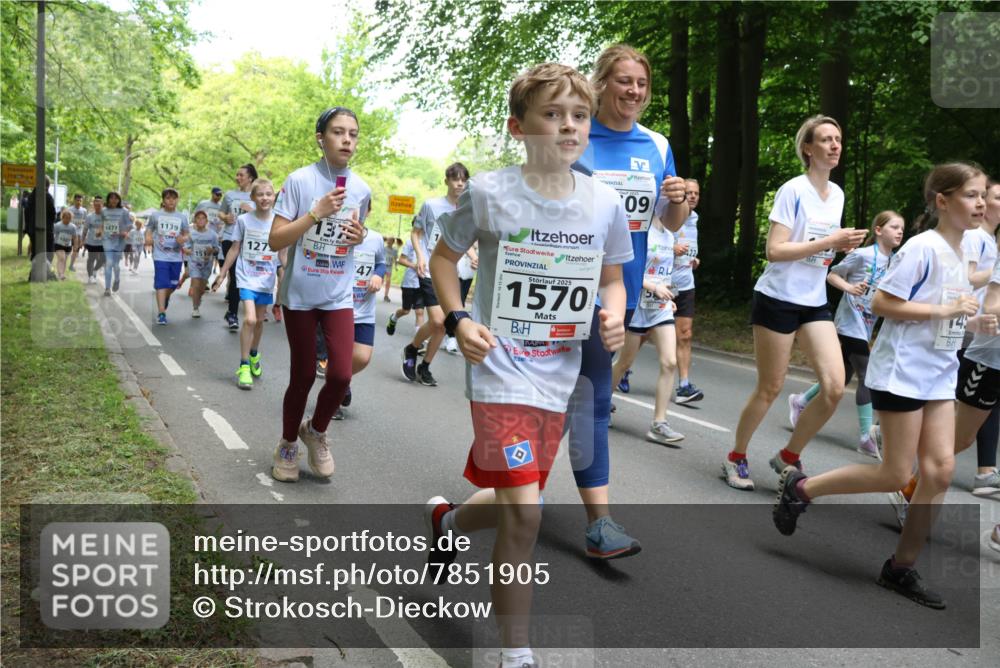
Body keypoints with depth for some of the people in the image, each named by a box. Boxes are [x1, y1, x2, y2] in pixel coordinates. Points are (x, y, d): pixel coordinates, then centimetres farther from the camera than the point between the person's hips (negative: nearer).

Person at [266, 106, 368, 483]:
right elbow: (275, 241, -13)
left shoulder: (361, 190, 1)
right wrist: (317, 213, -23)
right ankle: (287, 445, 30)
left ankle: (316, 431, 21)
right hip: (300, 295, -3)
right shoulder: (300, 180, -11)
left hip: (339, 296, 3)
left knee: (340, 376, -10)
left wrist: (359, 236, -7)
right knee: (303, 376, 5)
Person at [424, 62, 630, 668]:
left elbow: (611, 278, 12)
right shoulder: (489, 193, -10)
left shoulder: (606, 204, -1)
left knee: (518, 503, 18)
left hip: (560, 374, 5)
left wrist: (614, 314, -10)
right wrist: (458, 318, -11)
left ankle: (445, 520, 52)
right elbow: (444, 257, 4)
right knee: (524, 512, -13)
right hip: (501, 368, -5)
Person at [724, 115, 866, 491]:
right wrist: (829, 241, -21)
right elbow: (774, 250, -19)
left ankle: (788, 457, 13)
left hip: (814, 304, 6)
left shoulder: (837, 194, 11)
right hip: (778, 300, -6)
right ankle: (736, 458, 21)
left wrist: (844, 246, 1)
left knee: (835, 387, -6)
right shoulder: (793, 190, -11)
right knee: (770, 388, 0)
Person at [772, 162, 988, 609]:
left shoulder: (959, 252, 12)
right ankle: (800, 487, 13)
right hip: (902, 372, -8)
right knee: (896, 475, -5)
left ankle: (902, 568, 13)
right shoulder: (923, 247, -15)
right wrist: (946, 310, -20)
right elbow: (881, 303, -20)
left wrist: (967, 316, 6)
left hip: (939, 376, 8)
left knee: (940, 469, 2)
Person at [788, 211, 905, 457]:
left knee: (842, 377, 13)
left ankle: (800, 402, 32)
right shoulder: (862, 255, -11)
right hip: (850, 324, -8)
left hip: (865, 328, 8)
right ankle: (866, 435, -8)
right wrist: (850, 288, -22)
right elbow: (832, 275, -6)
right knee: (866, 375, -12)